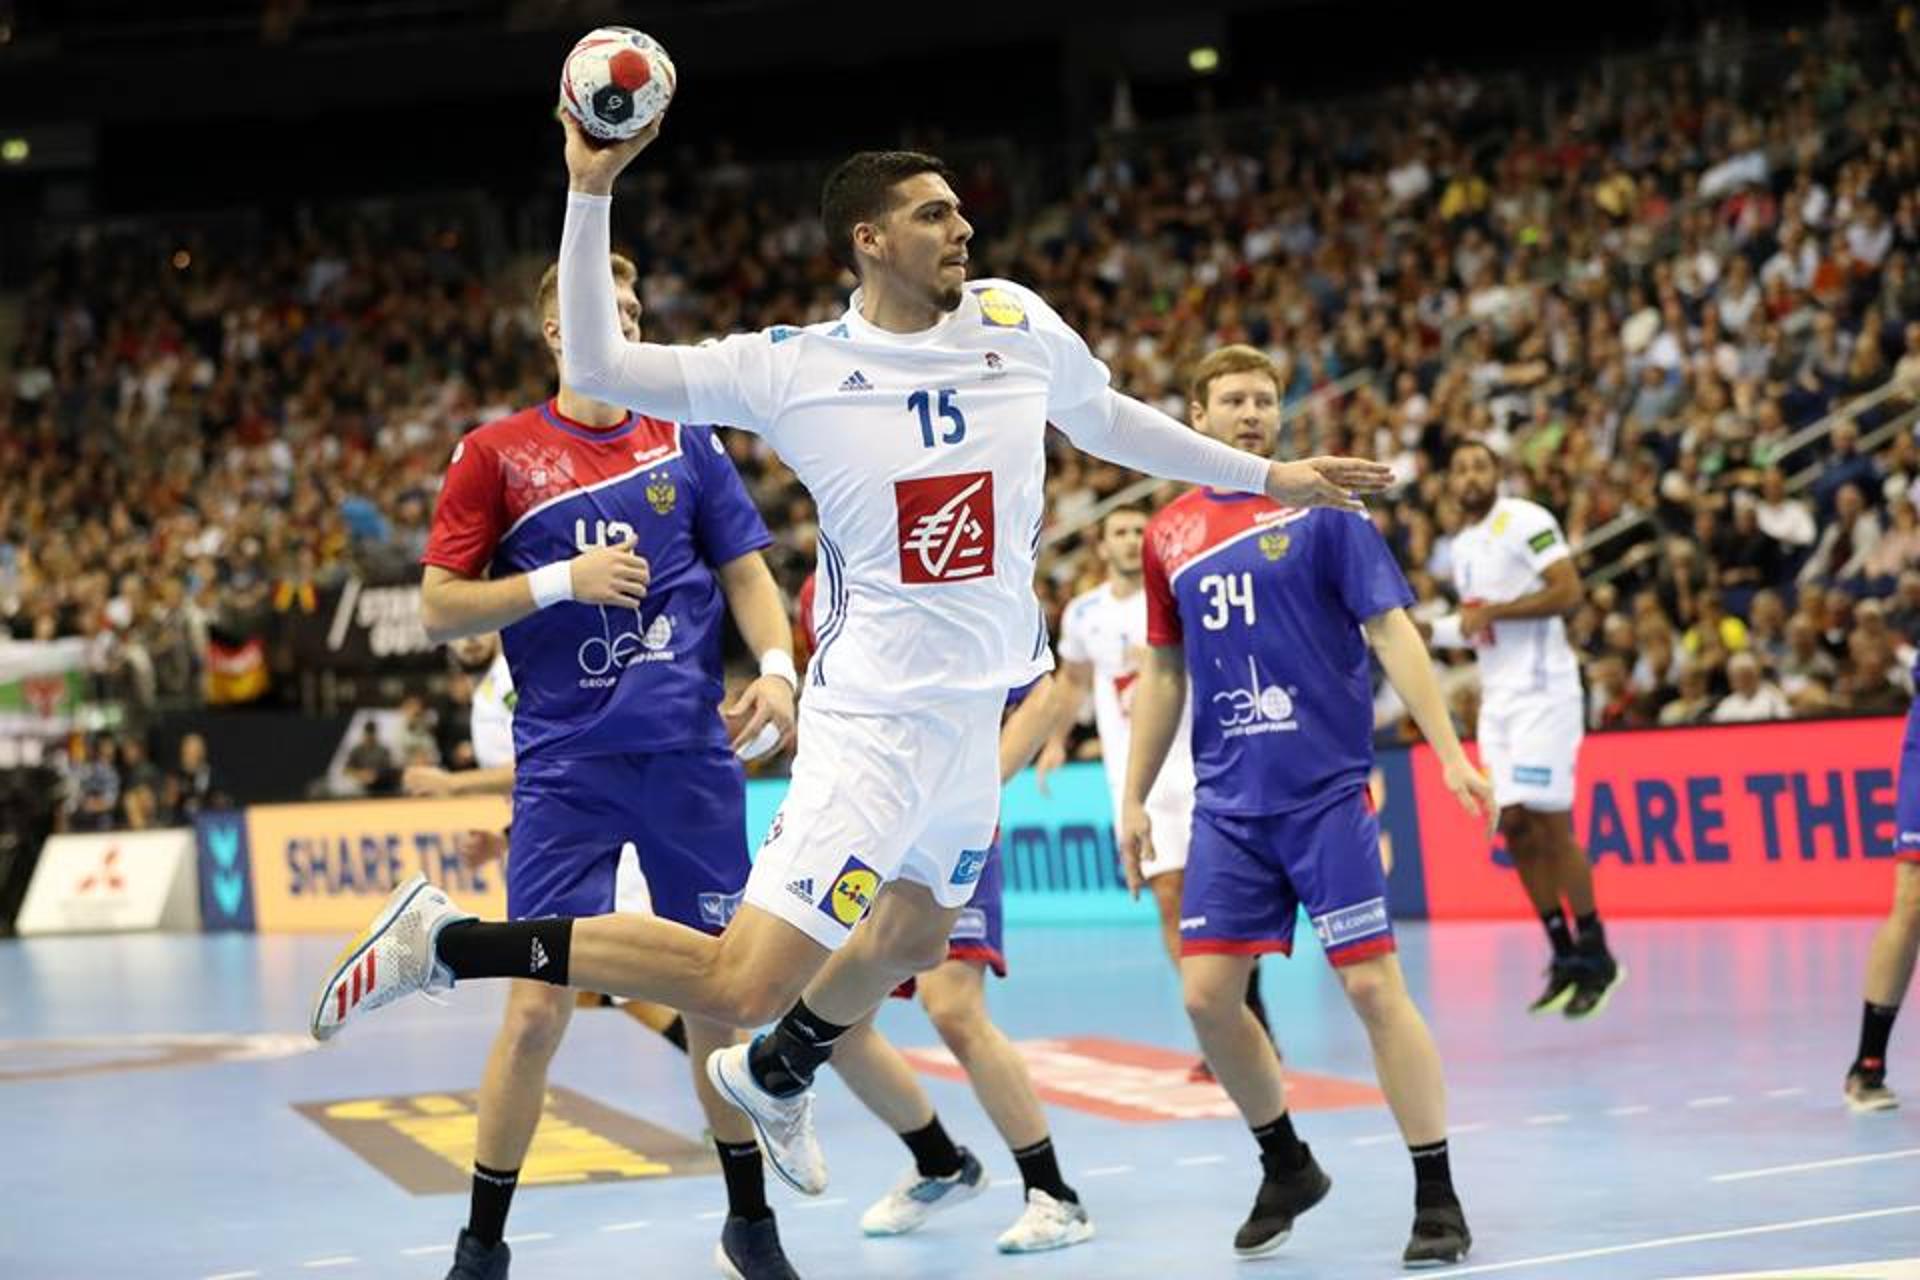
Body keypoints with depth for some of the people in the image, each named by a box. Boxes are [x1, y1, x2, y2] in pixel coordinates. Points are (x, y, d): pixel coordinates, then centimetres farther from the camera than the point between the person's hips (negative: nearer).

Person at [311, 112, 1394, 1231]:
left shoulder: (1018, 324, 3)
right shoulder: (792, 367, -9)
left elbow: (1110, 421, 21)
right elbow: (598, 366, -10)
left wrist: (1265, 476, 26)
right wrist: (591, 194, -17)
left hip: (979, 709, 7)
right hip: (878, 714, -7)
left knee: (912, 937, 28)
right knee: (742, 985, -18)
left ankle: (775, 1079, 57)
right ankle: (446, 942, -10)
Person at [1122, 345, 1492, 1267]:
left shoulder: (1320, 510, -2)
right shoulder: (1168, 535, 10)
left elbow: (1392, 633, -5)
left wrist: (1450, 753, -14)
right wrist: (1134, 798, 14)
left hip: (1327, 792, -4)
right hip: (1227, 804, 4)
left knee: (1372, 985, -9)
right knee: (1207, 994, 0)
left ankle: (1437, 1199, -1)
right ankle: (1286, 1167, 22)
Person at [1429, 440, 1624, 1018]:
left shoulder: (1524, 521, -8)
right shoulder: (1462, 546, 18)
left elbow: (1569, 593, -18)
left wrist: (1491, 611, -19)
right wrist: (1429, 631, 13)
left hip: (1541, 689, -8)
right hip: (1498, 696, 8)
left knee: (1550, 824, -10)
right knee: (1513, 825, 2)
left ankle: (1595, 956, 0)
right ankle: (1564, 957, 9)